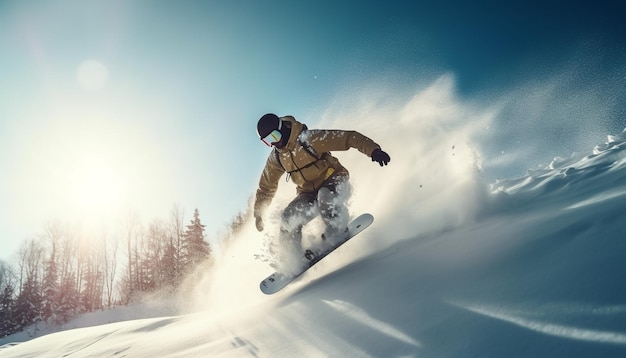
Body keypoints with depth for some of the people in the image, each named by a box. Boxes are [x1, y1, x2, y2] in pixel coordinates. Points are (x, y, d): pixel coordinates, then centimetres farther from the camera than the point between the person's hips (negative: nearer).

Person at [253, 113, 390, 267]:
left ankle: (338, 231, -17)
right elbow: (266, 186, 14)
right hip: (309, 193, 5)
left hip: (334, 180, -5)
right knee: (288, 218, -17)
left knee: (325, 196, -39)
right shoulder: (276, 157, -1)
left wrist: (373, 150, -39)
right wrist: (258, 213, 15)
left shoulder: (310, 139, -21)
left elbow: (349, 138, -26)